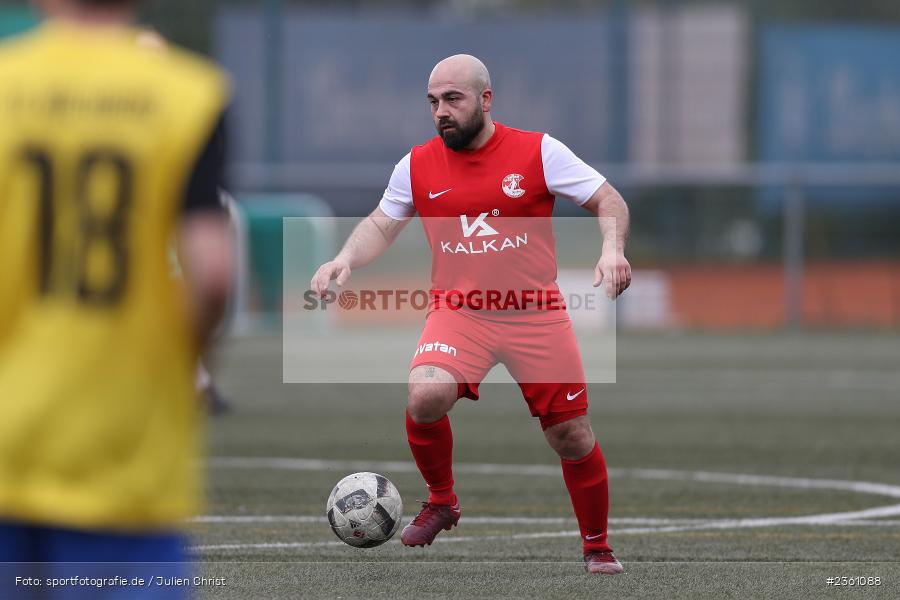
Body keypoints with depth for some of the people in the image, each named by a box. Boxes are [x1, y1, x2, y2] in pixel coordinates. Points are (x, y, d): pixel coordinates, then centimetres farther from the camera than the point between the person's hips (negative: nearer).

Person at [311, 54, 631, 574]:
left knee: (574, 438, 1)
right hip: (458, 311, 1)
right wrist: (346, 259, -2)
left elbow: (609, 201, -1)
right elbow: (381, 225, 17)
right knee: (425, 397, -28)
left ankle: (597, 547, 24)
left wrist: (613, 250, -20)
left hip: (536, 312, -1)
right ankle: (441, 502, -1)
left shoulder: (540, 152, -6)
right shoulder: (417, 166, 3)